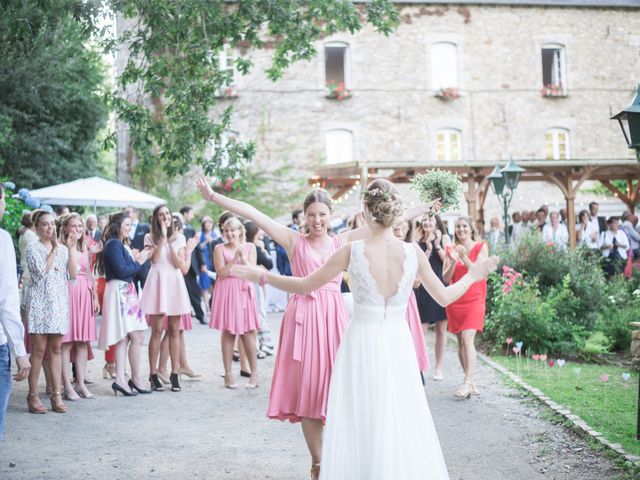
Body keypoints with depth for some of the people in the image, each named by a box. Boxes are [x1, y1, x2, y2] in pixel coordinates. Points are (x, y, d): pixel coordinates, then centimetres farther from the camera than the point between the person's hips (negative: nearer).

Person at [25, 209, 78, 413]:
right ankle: (33, 396, 3)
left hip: (59, 302, 4)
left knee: (56, 349, 5)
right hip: (40, 303, -4)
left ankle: (56, 395, 8)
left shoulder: (62, 249, 12)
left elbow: (73, 273, 1)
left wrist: (70, 248, -5)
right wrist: (54, 248, -11)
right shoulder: (33, 248, -1)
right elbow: (42, 271, -15)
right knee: (39, 350, -4)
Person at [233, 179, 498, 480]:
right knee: (400, 424, 16)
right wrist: (471, 277, 22)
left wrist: (262, 276, 10)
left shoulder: (352, 252, -12)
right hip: (398, 344, 2)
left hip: (361, 343, -2)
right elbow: (444, 297, 4)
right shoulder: (413, 253, -7)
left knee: (357, 425, 10)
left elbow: (304, 285, -4)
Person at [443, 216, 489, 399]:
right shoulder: (451, 250, 7)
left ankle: (467, 383, -21)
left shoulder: (481, 247, -1)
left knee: (467, 339, -17)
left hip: (474, 300, -4)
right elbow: (446, 278, 0)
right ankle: (470, 383, 12)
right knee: (460, 342, 4)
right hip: (455, 301, 4)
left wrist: (464, 257, -24)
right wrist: (453, 261, -16)